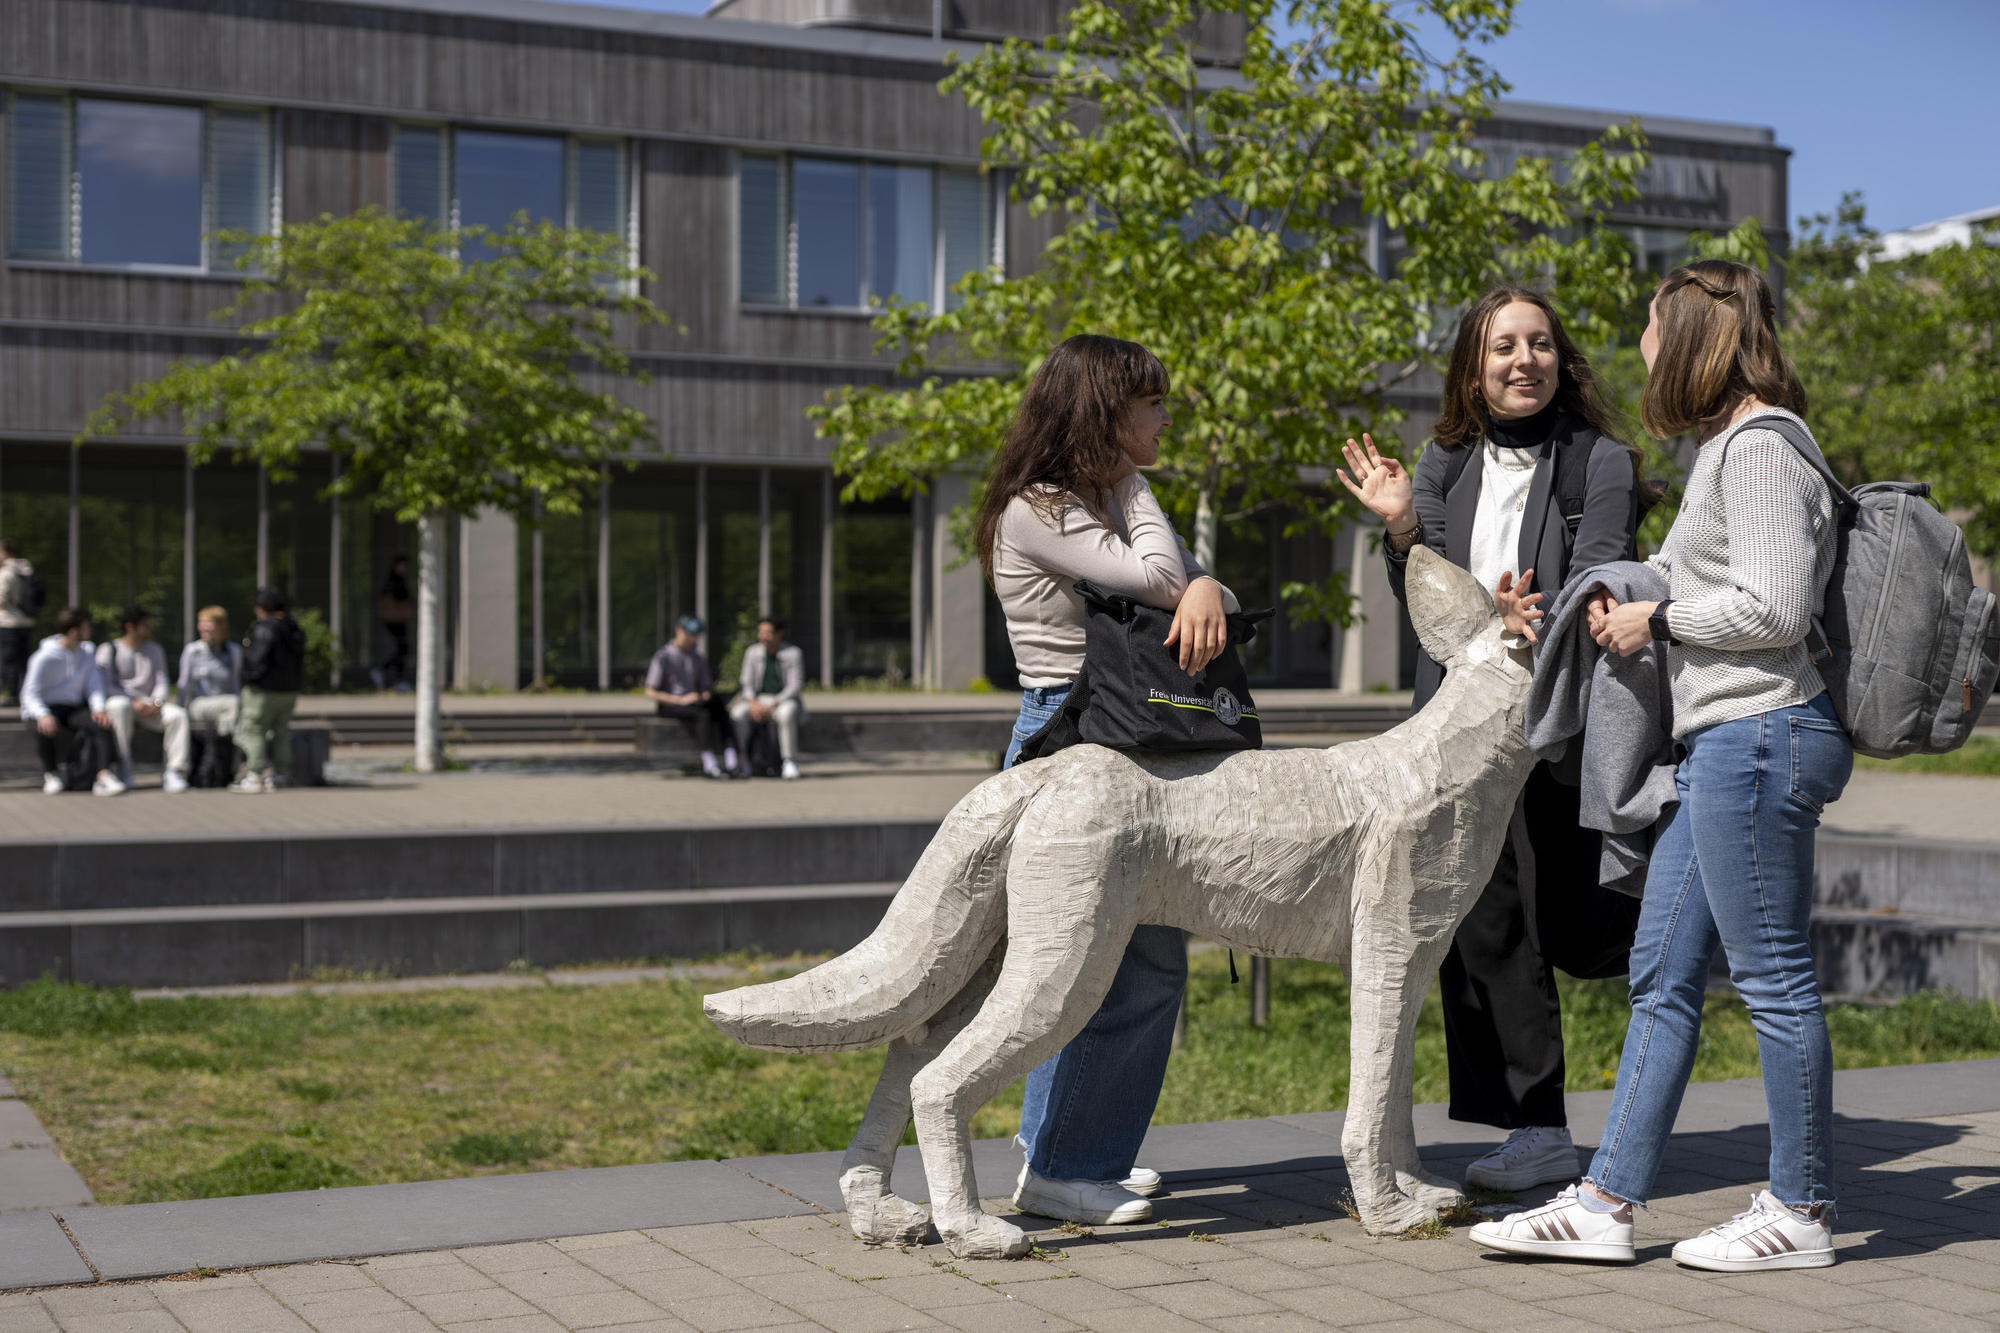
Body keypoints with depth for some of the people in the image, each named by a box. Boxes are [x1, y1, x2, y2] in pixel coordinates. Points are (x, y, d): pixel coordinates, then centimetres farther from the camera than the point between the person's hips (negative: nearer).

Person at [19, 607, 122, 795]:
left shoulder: (88, 652, 7)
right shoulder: (44, 657, -10)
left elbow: (93, 684, 3)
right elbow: (30, 694, -14)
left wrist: (98, 708, -19)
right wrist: (44, 716, -35)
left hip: (74, 708, 4)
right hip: (45, 709, -4)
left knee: (100, 722, -28)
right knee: (46, 728, -38)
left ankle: (104, 777, -38)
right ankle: (51, 773, -9)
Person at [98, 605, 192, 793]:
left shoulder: (155, 650, 17)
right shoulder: (108, 650, 2)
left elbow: (163, 683, 10)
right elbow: (104, 686, -8)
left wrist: (156, 702, -13)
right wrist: (134, 701, -20)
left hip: (148, 705, 4)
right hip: (118, 700, -4)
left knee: (178, 714, -25)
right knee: (120, 706, -40)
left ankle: (174, 773, -29)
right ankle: (124, 772, -36)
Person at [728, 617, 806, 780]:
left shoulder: (793, 653, -9)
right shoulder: (752, 652, 2)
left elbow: (796, 686, -15)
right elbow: (746, 683, -1)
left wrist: (772, 706, -25)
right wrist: (753, 704, -21)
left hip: (785, 701, -3)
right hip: (759, 700, 3)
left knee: (787, 714, -39)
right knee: (737, 713, -29)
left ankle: (790, 763, -30)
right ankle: (743, 764, -25)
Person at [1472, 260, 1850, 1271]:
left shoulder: (1759, 450, -12)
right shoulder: (1724, 447, 19)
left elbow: (1773, 608, -19)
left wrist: (1656, 620, -8)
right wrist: (1626, 591, 12)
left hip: (1758, 737, -11)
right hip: (1716, 743, 11)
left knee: (1773, 976, -1)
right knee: (1662, 976, 9)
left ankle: (1800, 1213, 10)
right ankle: (1606, 1204, 14)